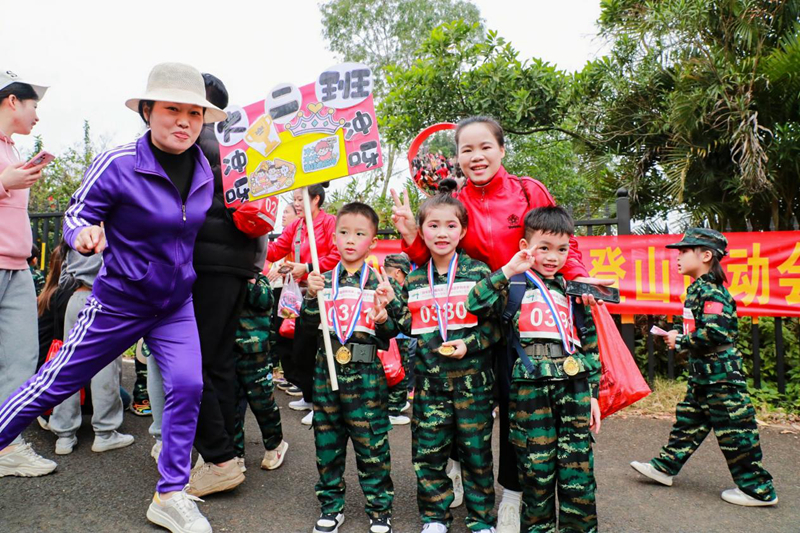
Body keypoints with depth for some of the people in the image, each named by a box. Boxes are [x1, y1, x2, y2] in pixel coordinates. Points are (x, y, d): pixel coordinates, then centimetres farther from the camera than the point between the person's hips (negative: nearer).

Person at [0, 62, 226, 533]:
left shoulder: (204, 172, -2)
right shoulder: (116, 165, -19)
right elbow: (77, 213, -10)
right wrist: (85, 234, -31)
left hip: (177, 303, 4)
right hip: (121, 300, -3)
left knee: (187, 386, -8)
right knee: (56, 383, 8)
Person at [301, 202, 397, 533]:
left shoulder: (378, 283, 1)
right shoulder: (324, 280, 7)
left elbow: (388, 335, 0)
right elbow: (307, 326, 2)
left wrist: (384, 316, -20)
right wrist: (312, 297, -12)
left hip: (366, 373, -2)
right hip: (327, 369, 3)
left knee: (371, 443, 4)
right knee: (327, 442, 12)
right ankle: (331, 506, 29)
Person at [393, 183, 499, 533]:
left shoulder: (478, 273, -2)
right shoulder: (413, 280, 6)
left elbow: (496, 322, -3)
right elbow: (405, 327, 15)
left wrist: (470, 343, -14)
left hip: (472, 377, -2)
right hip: (429, 380, 3)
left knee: (476, 450, 8)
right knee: (427, 451, 8)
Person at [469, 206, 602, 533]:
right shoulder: (514, 286, 5)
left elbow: (590, 345, 17)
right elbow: (474, 304, -13)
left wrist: (593, 394, 12)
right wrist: (507, 271, -14)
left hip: (574, 388, 3)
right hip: (530, 386, -3)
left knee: (578, 467, 3)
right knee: (536, 467, 4)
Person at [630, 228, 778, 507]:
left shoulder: (712, 292, -19)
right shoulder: (698, 289, 11)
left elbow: (714, 333, -28)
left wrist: (680, 342, -16)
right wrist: (680, 338, 6)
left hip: (721, 372, -10)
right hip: (703, 372, 10)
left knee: (733, 429, 0)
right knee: (688, 419, 17)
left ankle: (758, 489, 13)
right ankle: (665, 466, 27)